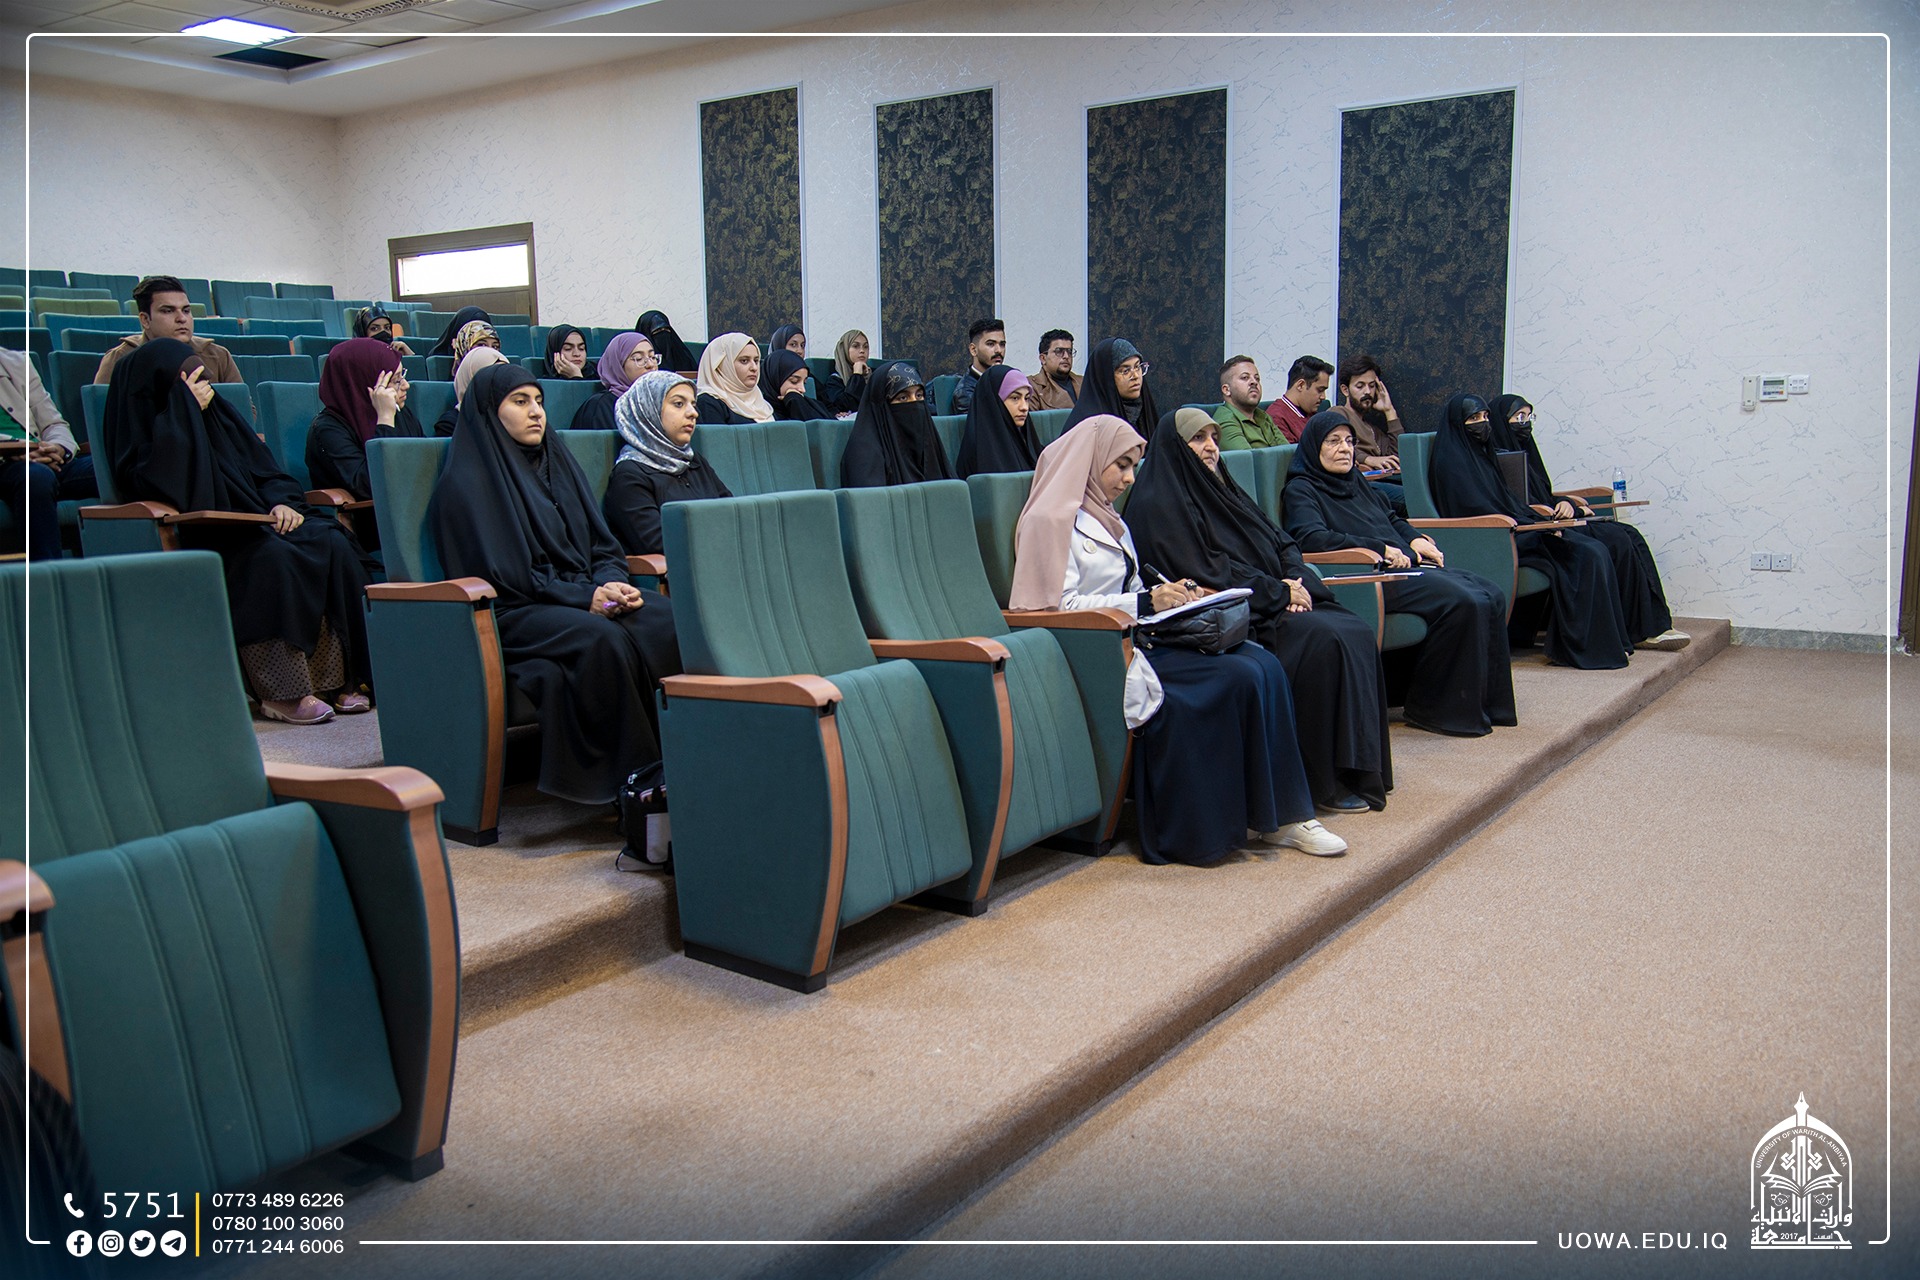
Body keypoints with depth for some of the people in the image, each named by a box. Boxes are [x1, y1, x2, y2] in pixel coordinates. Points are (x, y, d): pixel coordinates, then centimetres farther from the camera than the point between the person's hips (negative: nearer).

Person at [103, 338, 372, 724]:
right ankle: (281, 692, -32)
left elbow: (267, 471, 20)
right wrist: (184, 403, -16)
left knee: (332, 544, -21)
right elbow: (170, 490, -22)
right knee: (272, 558, -36)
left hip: (256, 526, 6)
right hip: (202, 543, -6)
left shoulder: (218, 415, 17)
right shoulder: (146, 436, -2)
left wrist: (282, 502, -4)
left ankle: (337, 678, -22)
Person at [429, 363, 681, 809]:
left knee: (668, 620, -25)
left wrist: (611, 584, -7)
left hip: (585, 594, 6)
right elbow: (500, 575, -10)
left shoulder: (558, 462, 20)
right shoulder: (466, 482, -1)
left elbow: (602, 544, 16)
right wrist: (584, 598, -17)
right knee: (601, 639, -36)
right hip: (512, 613, -6)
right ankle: (625, 775, -28)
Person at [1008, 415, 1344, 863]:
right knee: (1238, 677, -23)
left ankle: (1282, 815, -10)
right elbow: (1060, 607, -14)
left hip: (1129, 638, 9)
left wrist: (1169, 595, 3)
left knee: (1264, 665, -13)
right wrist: (1145, 602, -18)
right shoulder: (1052, 520, -6)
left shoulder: (1107, 519, 23)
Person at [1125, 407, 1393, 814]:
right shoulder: (1159, 504, -5)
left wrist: (1298, 583, -3)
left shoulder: (1221, 489, 23)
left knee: (1356, 634, -12)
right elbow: (1205, 573, -14)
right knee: (1324, 640, -26)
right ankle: (1324, 780, -18)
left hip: (1274, 601, 9)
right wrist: (1278, 592, -11)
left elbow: (1282, 542, 19)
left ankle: (1359, 766, -9)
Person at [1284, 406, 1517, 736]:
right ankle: (1432, 708, -17)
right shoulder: (1301, 490, -2)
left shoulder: (1355, 481, 23)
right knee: (1461, 602, -25)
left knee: (1491, 597, -5)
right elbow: (1312, 538, -19)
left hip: (1403, 567, 9)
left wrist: (1415, 539, 14)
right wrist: (1380, 549, -18)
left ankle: (1488, 702, -3)